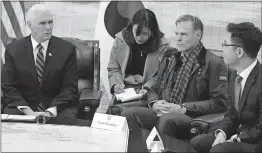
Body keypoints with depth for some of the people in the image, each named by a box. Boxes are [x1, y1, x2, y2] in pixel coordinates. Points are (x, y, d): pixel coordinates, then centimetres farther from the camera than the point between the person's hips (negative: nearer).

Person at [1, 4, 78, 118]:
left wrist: (51, 111, -18)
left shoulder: (67, 49, 1)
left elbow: (70, 88, -3)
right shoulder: (13, 49, 3)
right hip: (23, 109, 1)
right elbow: (8, 87, -1)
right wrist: (28, 112, -16)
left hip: (58, 108, -1)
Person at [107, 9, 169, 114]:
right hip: (124, 88, 2)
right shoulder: (121, 40, 3)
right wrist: (117, 84, -7)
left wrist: (147, 87, -14)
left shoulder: (161, 45, -4)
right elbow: (113, 69, 11)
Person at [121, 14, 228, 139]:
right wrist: (154, 103, 0)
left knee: (167, 120, -38)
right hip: (162, 112, 5)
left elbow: (219, 102, -7)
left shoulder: (214, 63, -1)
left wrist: (183, 108, -13)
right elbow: (154, 87, 25)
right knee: (128, 114, -21)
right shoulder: (170, 56, 18)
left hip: (191, 117, -5)